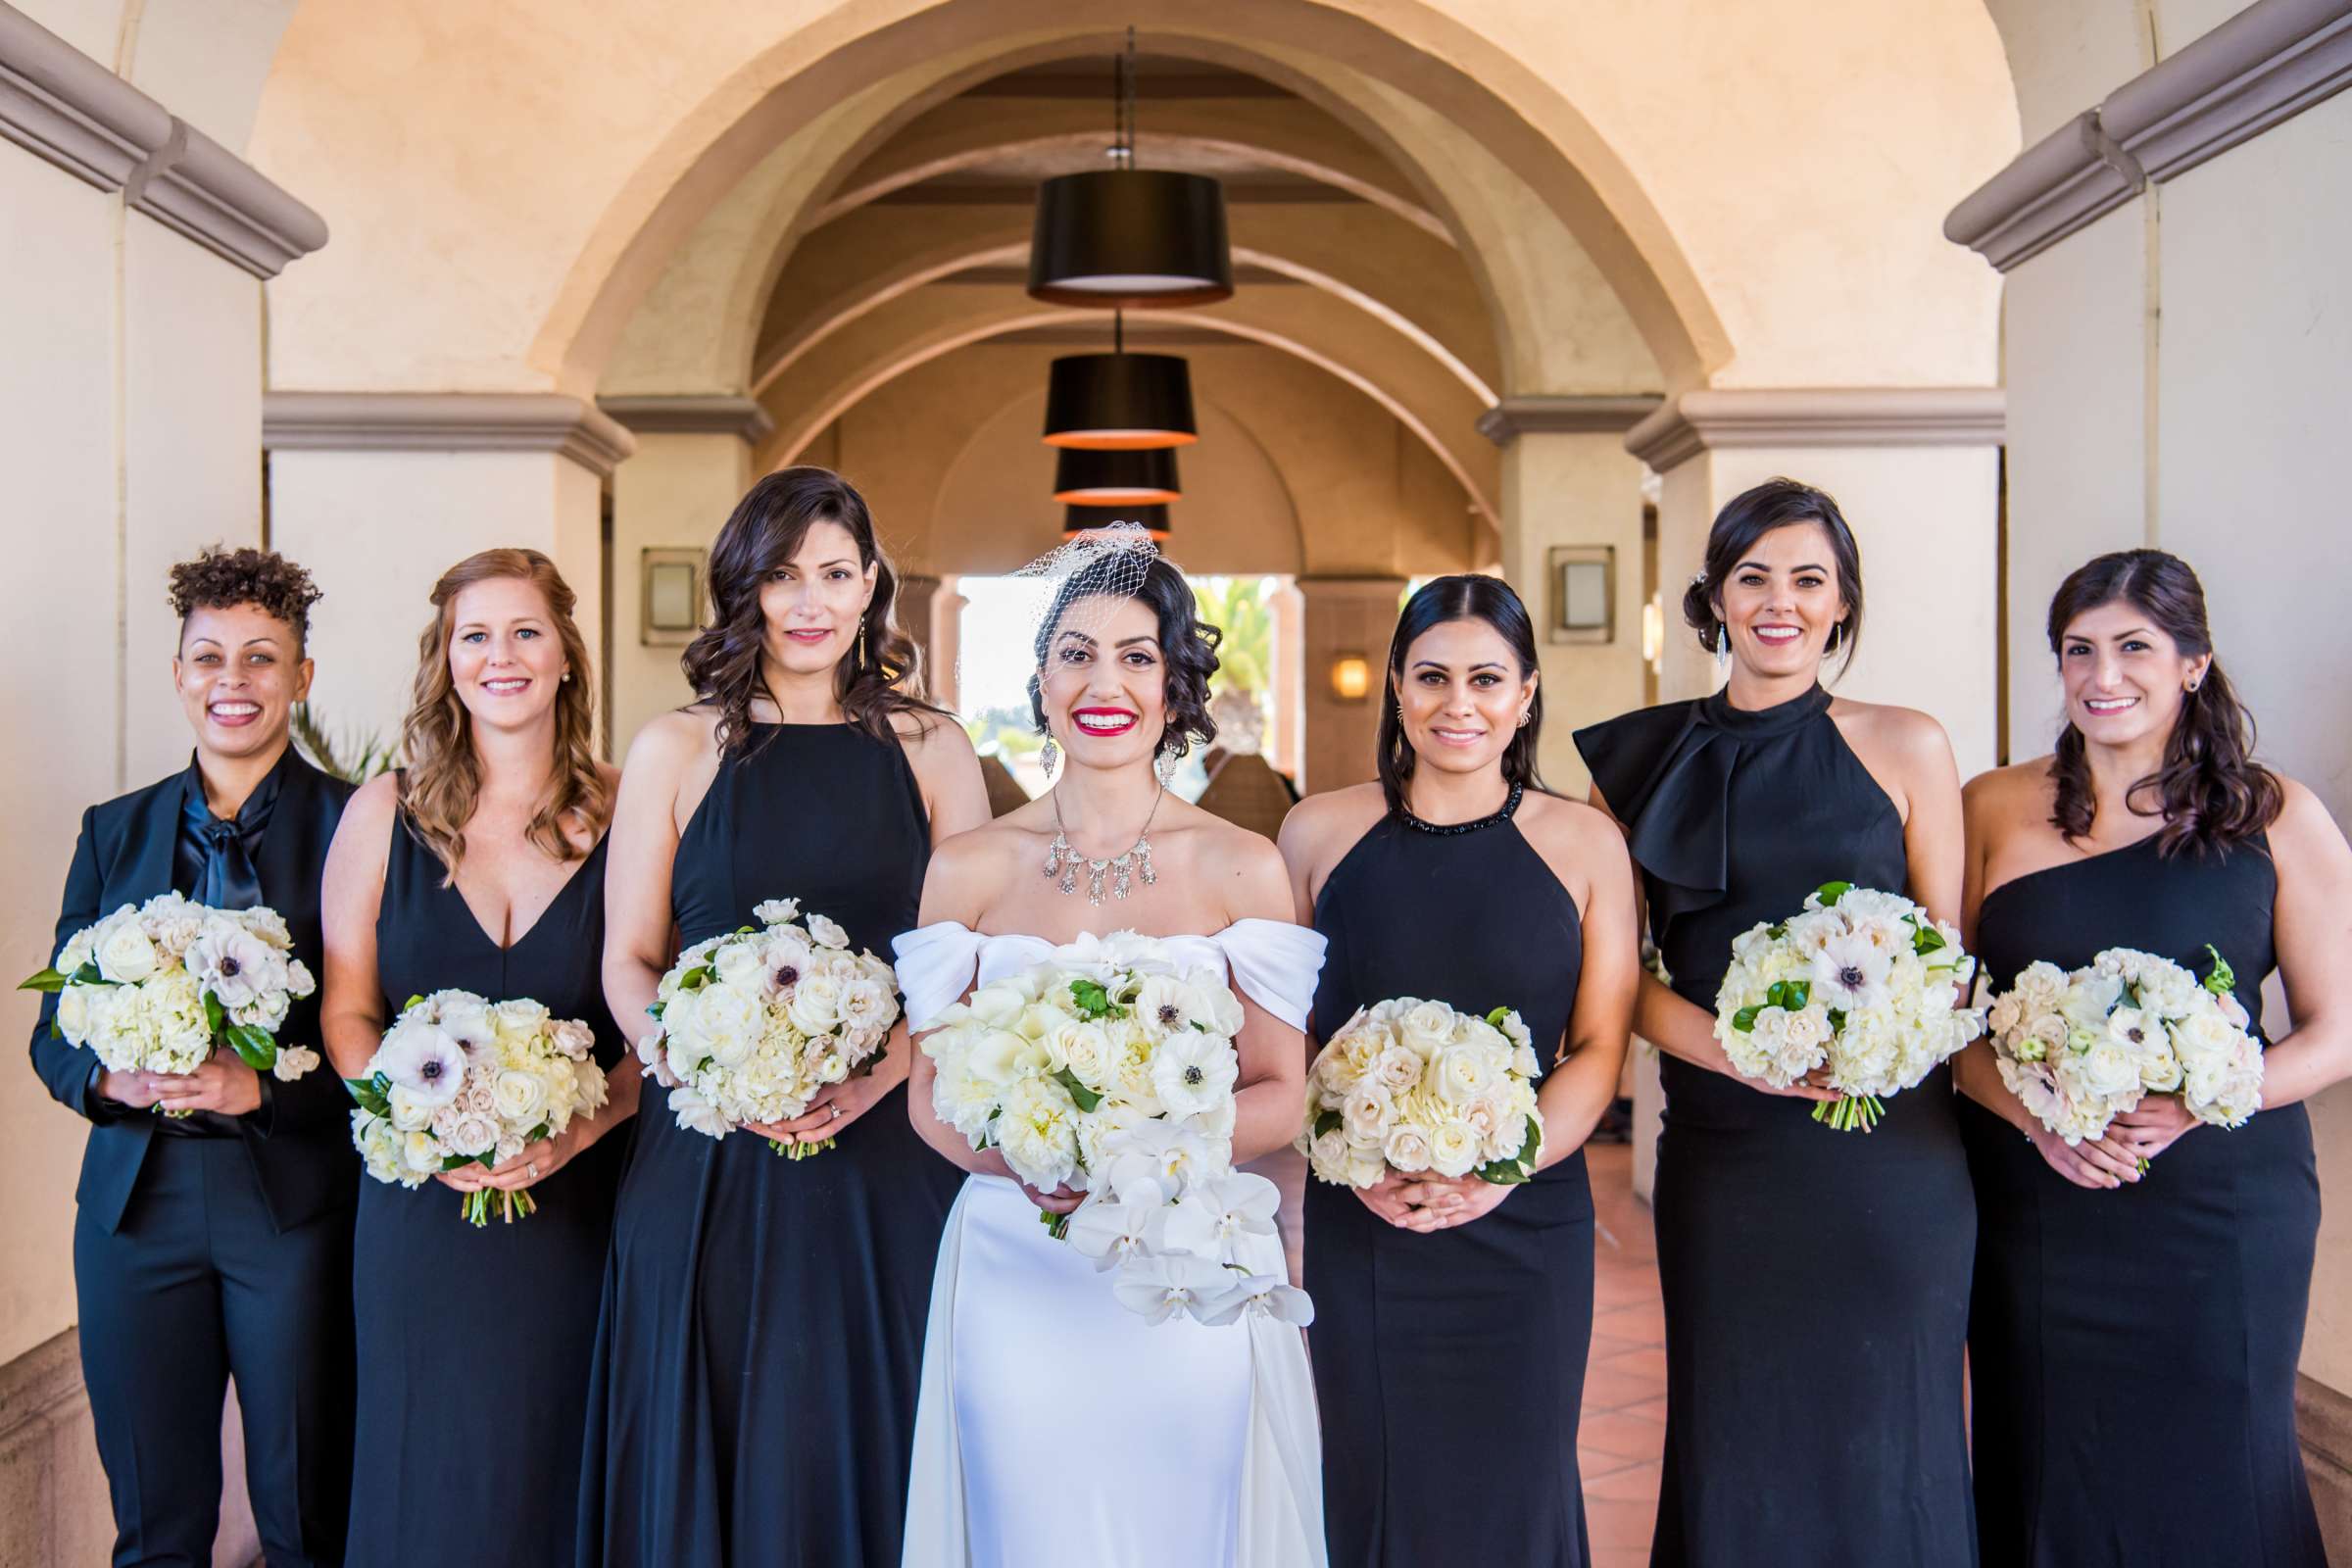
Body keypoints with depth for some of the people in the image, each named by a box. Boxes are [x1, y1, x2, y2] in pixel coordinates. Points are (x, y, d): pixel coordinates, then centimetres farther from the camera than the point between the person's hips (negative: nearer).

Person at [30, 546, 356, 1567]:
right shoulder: (114, 831, 9)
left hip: (297, 1204, -3)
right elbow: (53, 1033, 10)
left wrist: (261, 1086, -21)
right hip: (138, 1204, 4)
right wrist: (112, 1077, -10)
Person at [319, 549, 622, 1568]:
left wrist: (581, 1124, -17)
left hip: (578, 1204, -1)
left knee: (558, 1470, 10)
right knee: (429, 1476, 11)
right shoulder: (386, 811, 2)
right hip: (423, 1204, 1)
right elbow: (348, 1010, 4)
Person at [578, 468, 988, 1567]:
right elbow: (627, 962, 3)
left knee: (864, 1441, 9)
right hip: (709, 1160, 0)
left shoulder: (930, 750, 5)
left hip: (886, 1155, 0)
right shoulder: (675, 752, 4)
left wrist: (877, 1075, -14)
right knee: (704, 1449, 9)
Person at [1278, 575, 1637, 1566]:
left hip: (1526, 1227, 0)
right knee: (1374, 1485, 9)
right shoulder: (1319, 833, 2)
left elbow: (1599, 1047, 1)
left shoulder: (1585, 844, 2)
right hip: (1358, 1229, 0)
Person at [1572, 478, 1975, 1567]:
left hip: (1888, 1143, -1)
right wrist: (1734, 1049, -13)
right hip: (1721, 1142, 1)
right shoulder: (1645, 761, 5)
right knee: (1733, 1447, 8)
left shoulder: (1903, 747, 2)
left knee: (1880, 1439, 7)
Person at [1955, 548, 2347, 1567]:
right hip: (2032, 1206, 1)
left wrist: (2193, 1104, -16)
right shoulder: (1994, 810, 3)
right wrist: (2036, 1114, -14)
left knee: (2212, 1479, 8)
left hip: (2223, 1206, -1)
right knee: (2047, 1482, 8)